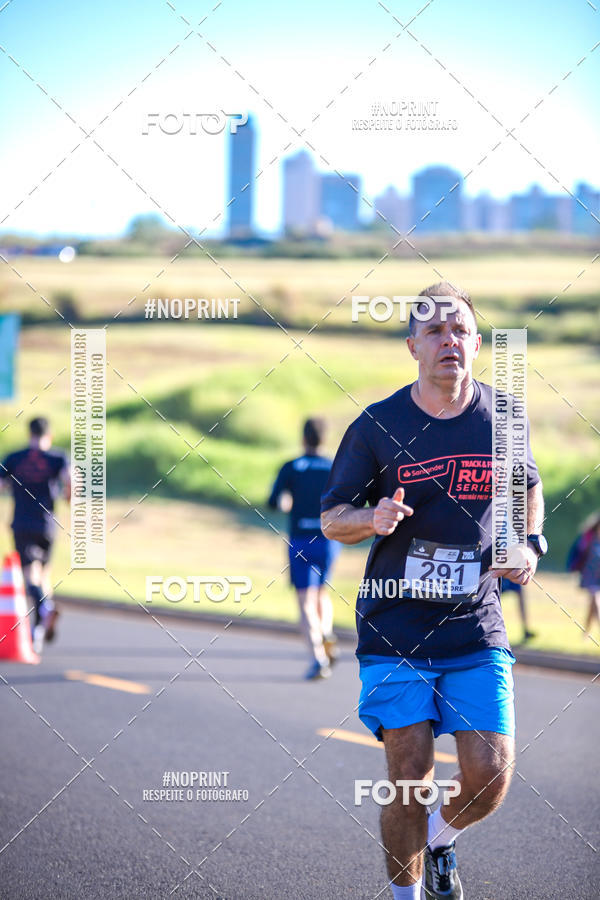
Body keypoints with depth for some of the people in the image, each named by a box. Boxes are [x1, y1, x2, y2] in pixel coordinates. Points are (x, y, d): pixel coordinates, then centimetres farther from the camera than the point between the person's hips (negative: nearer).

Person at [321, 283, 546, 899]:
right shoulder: (377, 425, -3)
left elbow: (527, 485, 24)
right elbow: (331, 518, 4)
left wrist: (529, 544, 7)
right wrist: (373, 519, -17)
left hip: (477, 633, 2)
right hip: (395, 630, -2)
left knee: (489, 781, -5)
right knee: (409, 778, -5)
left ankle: (439, 839, 28)